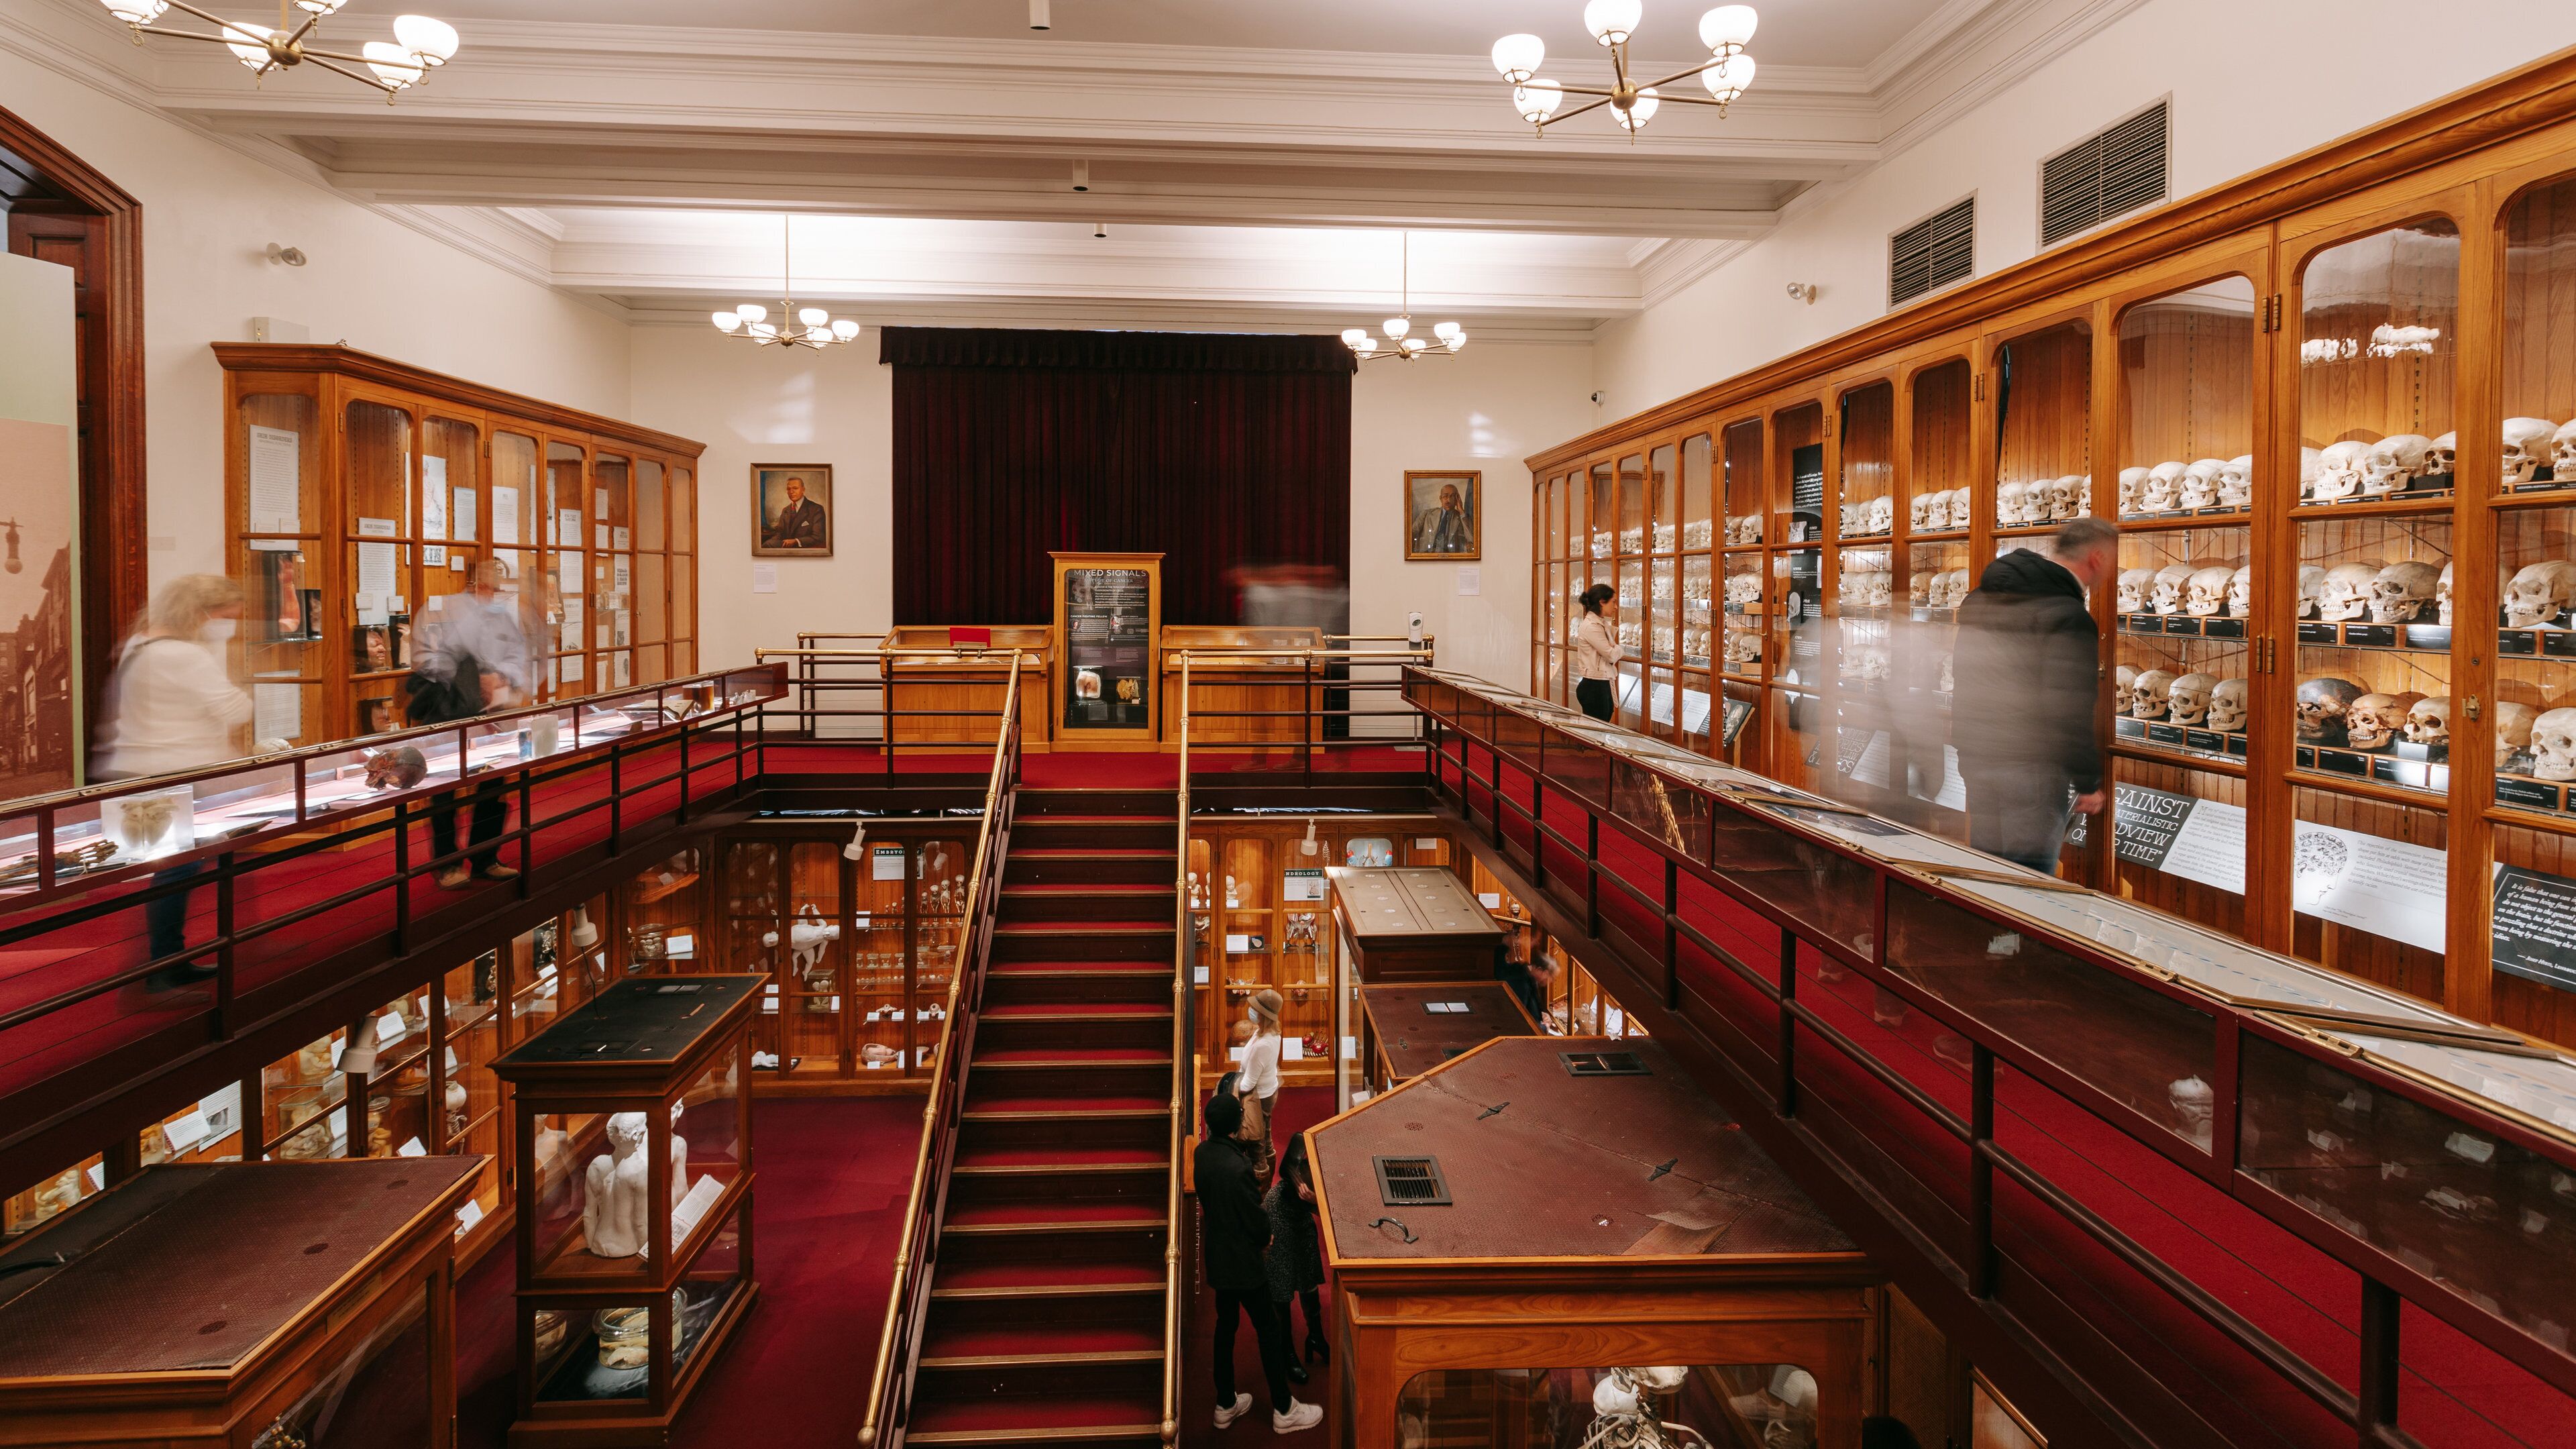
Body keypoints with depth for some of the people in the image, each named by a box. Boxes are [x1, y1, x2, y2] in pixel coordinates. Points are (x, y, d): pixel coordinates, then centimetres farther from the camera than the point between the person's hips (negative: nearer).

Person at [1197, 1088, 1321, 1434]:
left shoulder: (1202, 1153, -8)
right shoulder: (1237, 1168, -32)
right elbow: (1258, 1220, -21)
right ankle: (1284, 1411, 22)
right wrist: (1265, 1238, -1)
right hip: (1242, 1262, -7)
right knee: (1269, 1328, 9)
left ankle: (1226, 1405, 34)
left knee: (1226, 1324, 21)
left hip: (1216, 1256, 8)